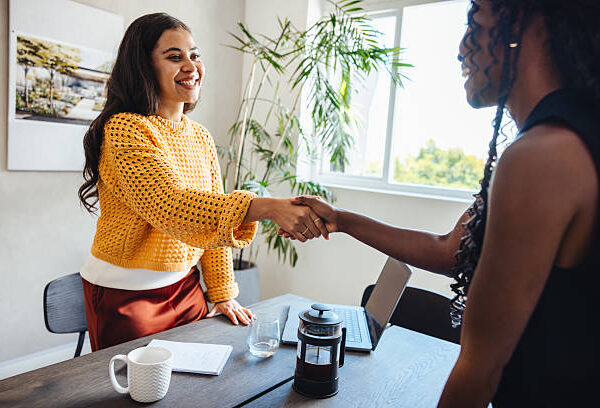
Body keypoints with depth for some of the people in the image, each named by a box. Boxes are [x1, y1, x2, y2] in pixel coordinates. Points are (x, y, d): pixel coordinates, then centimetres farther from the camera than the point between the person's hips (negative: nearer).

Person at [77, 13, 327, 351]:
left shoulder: (201, 137, 5)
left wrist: (222, 294, 4)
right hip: (125, 294, -6)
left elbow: (213, 211, 7)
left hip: (186, 286, 6)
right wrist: (268, 208, -42)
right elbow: (171, 205, -31)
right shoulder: (124, 129, -17)